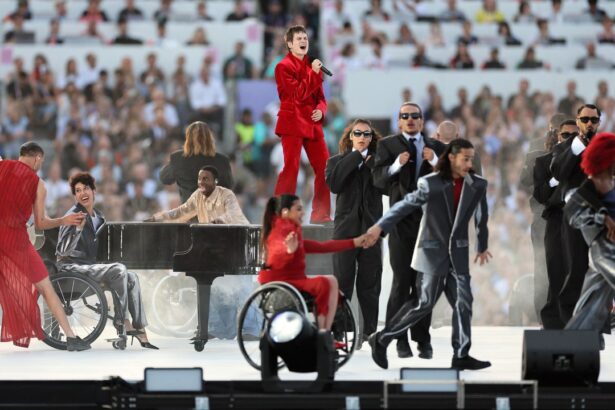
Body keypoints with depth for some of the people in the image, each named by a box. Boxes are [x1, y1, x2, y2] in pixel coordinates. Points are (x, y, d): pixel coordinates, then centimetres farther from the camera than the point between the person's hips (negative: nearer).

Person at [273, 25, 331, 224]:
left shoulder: (311, 65, 16)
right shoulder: (284, 66, -5)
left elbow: (320, 97, 19)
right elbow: (298, 94, -16)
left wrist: (321, 110, -2)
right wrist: (313, 73, -17)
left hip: (312, 124, 7)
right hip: (292, 122, -7)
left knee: (324, 167, 4)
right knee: (291, 168, -12)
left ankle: (321, 214, 11)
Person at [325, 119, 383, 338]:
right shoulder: (337, 161, 8)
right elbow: (333, 184, -13)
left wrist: (370, 163, -9)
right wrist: (355, 156, -10)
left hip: (371, 229, 1)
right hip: (346, 229, -1)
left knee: (370, 285, 4)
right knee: (342, 283, -1)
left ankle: (370, 331, 8)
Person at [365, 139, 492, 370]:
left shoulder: (477, 186, -1)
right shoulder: (430, 184, -13)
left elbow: (481, 217, 11)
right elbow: (405, 205, -13)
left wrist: (482, 247, 22)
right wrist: (380, 227, -20)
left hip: (458, 254, 5)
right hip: (433, 252, -5)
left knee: (463, 303, -3)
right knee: (425, 303, -3)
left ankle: (461, 355, 2)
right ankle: (382, 339, 9)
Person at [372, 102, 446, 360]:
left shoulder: (436, 147, 12)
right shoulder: (388, 145, 7)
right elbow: (378, 180, -3)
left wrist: (435, 162, -13)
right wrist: (395, 166, -20)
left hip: (429, 220, 2)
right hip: (402, 221, -2)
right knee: (402, 279, -5)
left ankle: (423, 339, 6)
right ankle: (400, 340, -2)